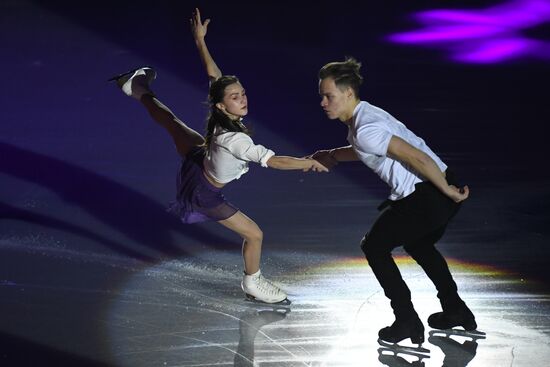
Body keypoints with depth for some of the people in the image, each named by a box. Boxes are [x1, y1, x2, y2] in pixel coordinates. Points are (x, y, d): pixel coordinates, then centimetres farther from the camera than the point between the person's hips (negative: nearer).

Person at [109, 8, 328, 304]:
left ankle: (140, 90, 58)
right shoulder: (234, 139, -45)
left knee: (171, 122, 33)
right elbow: (273, 161, -48)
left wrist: (200, 41, -4)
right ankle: (252, 283, 29)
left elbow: (214, 75, -11)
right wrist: (309, 162, -42)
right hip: (205, 195, -7)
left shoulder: (219, 117, -23)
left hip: (196, 161, 7)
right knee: (254, 235, 4)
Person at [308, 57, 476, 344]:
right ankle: (456, 311, 38)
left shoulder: (365, 129, -18)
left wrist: (447, 191, -15)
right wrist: (332, 155, 30)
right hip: (440, 188, 10)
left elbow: (416, 157, -23)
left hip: (426, 196, -10)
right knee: (418, 244, 33)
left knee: (374, 246, 8)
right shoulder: (365, 114, 14)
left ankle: (407, 321, 8)